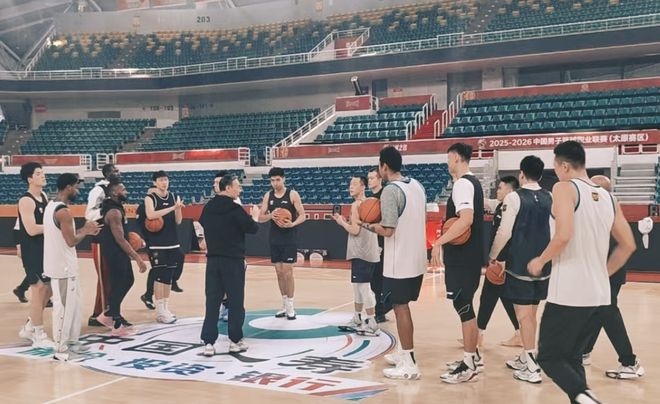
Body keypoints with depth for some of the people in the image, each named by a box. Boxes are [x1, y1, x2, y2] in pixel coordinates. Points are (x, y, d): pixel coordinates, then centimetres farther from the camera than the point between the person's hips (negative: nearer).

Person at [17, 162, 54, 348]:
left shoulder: (44, 197, 11)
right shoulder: (26, 201, -17)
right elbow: (32, 229, -25)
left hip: (45, 249, 9)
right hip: (32, 251, -9)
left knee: (48, 289, 14)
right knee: (39, 289, -5)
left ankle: (29, 327, 28)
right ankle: (39, 335, 4)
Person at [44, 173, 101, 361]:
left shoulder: (52, 206, 11)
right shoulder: (63, 211, -21)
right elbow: (71, 241, -22)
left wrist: (84, 230, 12)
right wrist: (86, 231, -6)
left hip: (62, 265, 10)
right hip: (63, 267, -10)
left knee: (74, 304, 18)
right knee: (64, 307, -2)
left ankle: (71, 341, 27)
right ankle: (61, 349, 5)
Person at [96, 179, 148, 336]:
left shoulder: (116, 207, 9)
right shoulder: (114, 212, -22)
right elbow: (120, 240, -25)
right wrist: (138, 258, -25)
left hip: (120, 253, 10)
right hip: (115, 253, -10)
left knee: (128, 281, 19)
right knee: (118, 286, -1)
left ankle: (109, 315, 27)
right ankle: (117, 326, 9)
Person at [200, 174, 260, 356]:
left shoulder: (208, 207, 7)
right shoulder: (234, 208, -13)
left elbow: (203, 225, 22)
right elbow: (252, 228, -10)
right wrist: (255, 216, 8)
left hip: (213, 259, 6)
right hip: (233, 260, -5)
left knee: (212, 302, 6)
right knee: (236, 302, 6)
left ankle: (208, 343, 4)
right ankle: (235, 341, 13)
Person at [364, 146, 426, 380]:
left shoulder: (390, 190, -17)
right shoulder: (417, 185, 9)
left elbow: (388, 230, -21)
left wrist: (370, 226, -2)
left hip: (399, 263, -8)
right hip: (416, 259, 8)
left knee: (400, 308, -1)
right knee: (403, 306, 19)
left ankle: (409, 364, 2)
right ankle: (405, 353, 29)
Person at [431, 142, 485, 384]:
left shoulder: (462, 184, -16)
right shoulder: (473, 182, 15)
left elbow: (466, 220, -29)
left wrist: (439, 243, -28)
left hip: (462, 257, -10)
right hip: (469, 255, 10)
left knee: (464, 308, -5)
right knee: (465, 307, 17)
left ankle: (469, 366, 1)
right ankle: (472, 356, 26)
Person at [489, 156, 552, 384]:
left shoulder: (515, 197, -11)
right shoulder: (549, 198, 7)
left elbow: (504, 232, -14)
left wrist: (493, 256, -1)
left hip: (519, 265, -6)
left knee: (524, 314, 0)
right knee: (531, 312, 18)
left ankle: (531, 368, 1)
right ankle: (526, 358, 28)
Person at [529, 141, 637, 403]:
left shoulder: (564, 188, -9)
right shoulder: (607, 197, 12)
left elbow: (564, 235, -22)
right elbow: (628, 245, 14)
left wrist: (540, 262, -6)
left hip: (568, 294, -7)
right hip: (598, 294, 7)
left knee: (550, 357, 2)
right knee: (572, 357, 19)